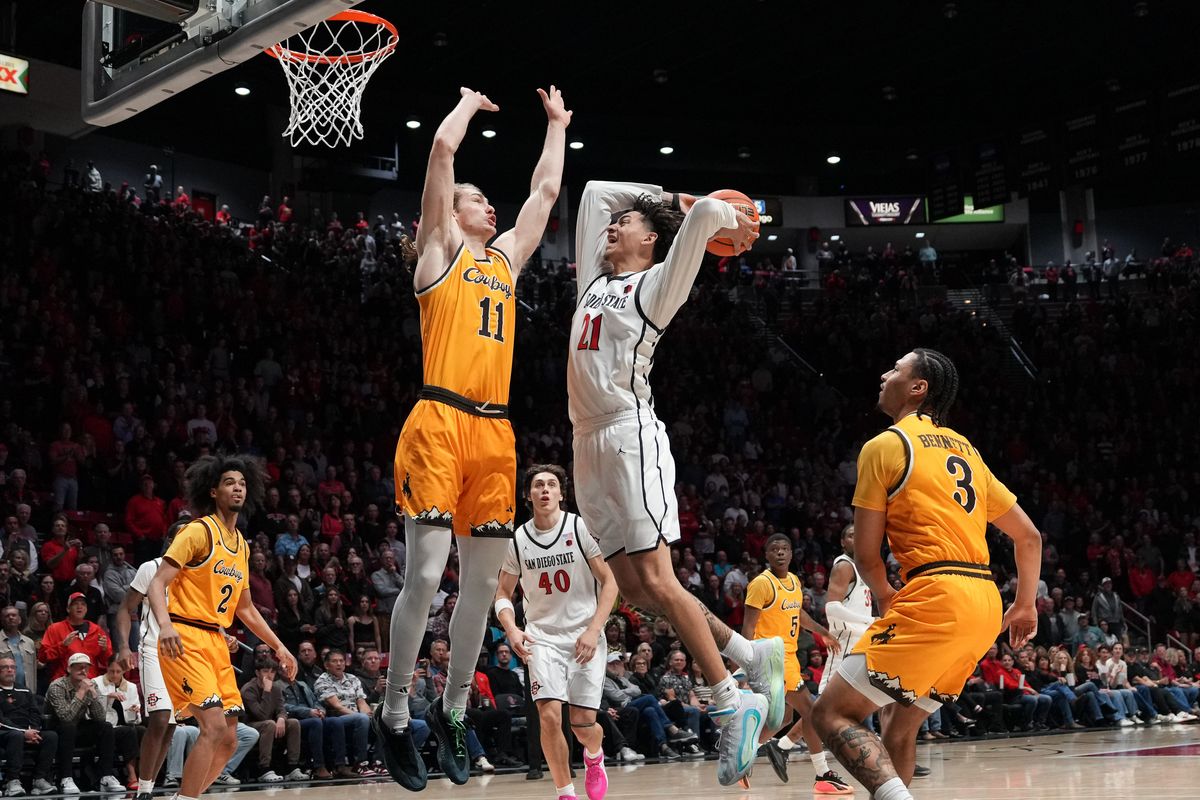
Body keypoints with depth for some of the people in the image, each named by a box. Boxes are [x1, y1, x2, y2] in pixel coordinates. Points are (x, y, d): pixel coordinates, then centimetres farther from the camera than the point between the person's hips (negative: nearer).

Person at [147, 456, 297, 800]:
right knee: (214, 726, -20)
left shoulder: (242, 545, 17)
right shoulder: (198, 531, -7)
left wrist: (278, 646, 23)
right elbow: (157, 583, -15)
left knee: (228, 739, 5)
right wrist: (164, 624, -33)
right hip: (185, 639, -8)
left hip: (216, 642, 8)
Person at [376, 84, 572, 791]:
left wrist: (557, 126, 38)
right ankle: (395, 715, 2)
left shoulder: (507, 257, 24)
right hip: (439, 423, -6)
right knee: (425, 575, -10)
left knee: (483, 582, 7)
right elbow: (443, 148, 1)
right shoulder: (441, 250, 8)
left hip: (495, 433, 6)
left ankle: (453, 711, 19)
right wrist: (471, 102, 17)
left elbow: (546, 190, 32)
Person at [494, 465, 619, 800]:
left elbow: (609, 583, -6)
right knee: (549, 715, -16)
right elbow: (503, 593, 10)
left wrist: (593, 630, -16)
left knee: (583, 722, -6)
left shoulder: (580, 527, -8)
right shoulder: (518, 540, 1)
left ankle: (595, 757, 31)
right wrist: (512, 629, -10)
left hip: (585, 635, -2)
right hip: (542, 636, 2)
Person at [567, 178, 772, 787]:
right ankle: (752, 656, 12)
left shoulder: (655, 286, 1)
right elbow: (594, 192, 32)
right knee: (630, 584, 4)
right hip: (591, 443, 8)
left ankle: (732, 704, -11)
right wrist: (666, 194, 28)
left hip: (631, 435, -8)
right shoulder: (595, 281, 21)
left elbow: (704, 213, -13)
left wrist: (730, 221, 8)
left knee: (654, 579, -15)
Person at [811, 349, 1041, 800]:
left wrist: (885, 597, 18)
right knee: (899, 722, 22)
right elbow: (1029, 536, 24)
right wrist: (1026, 605, 32)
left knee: (832, 713, -7)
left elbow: (866, 556, 0)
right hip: (985, 605, 8)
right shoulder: (965, 450, 22)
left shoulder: (885, 445, 0)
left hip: (937, 598, -8)